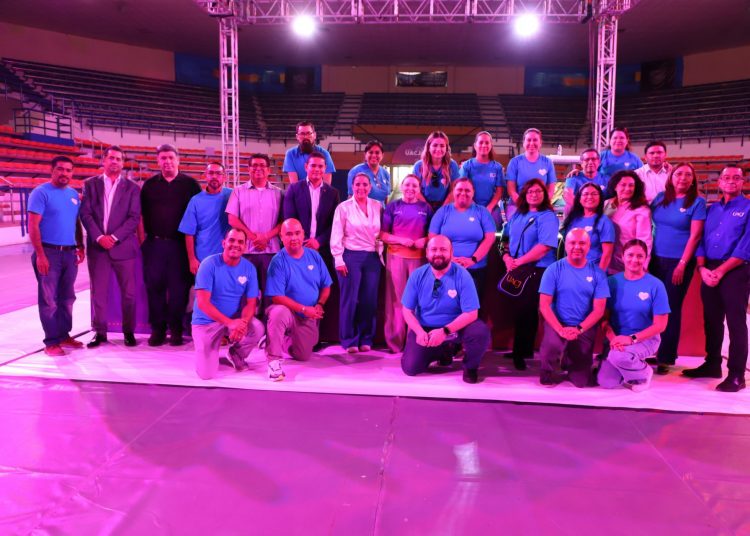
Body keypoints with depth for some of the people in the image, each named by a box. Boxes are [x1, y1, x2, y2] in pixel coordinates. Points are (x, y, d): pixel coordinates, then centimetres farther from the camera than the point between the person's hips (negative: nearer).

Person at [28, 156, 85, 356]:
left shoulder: (74, 194, 12)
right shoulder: (41, 192, -7)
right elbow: (33, 226, -12)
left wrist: (80, 246, 10)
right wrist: (40, 254, -17)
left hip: (70, 253, 6)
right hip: (49, 252, -6)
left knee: (67, 298, 12)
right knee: (49, 299, 0)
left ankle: (64, 335, 22)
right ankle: (51, 342, 7)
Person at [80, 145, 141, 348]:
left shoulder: (132, 187, 6)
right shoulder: (90, 184, 9)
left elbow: (134, 217, -2)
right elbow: (85, 213, 2)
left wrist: (114, 237, -12)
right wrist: (99, 237, -11)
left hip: (123, 246, -1)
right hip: (97, 246, 1)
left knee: (128, 292, 1)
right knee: (98, 292, 4)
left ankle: (129, 331, 14)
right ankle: (100, 332, 15)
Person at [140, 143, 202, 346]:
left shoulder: (190, 184, 4)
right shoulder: (149, 185, 11)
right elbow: (141, 214, 14)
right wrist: (142, 239, 6)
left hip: (180, 244, -2)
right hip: (154, 243, 2)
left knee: (179, 287, -1)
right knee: (154, 285, 2)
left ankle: (176, 329, 10)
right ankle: (157, 329, 12)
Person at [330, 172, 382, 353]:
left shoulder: (377, 206, 8)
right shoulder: (344, 207, 0)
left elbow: (381, 232, 11)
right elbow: (336, 236, -3)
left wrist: (381, 253, 3)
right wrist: (338, 259, -9)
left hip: (372, 257, 3)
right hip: (350, 256, -3)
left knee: (370, 300, 5)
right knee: (350, 299, 1)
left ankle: (366, 339, 17)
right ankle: (349, 340, 11)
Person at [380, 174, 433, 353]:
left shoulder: (426, 208, 10)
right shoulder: (392, 206, 7)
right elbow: (382, 234, 3)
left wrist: (425, 240, -9)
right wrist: (400, 240, -12)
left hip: (419, 258, 1)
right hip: (396, 256, -1)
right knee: (396, 299, 1)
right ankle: (395, 341, 8)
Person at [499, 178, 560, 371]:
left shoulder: (548, 217, -8)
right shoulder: (517, 215, 14)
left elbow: (544, 247, -20)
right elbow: (506, 238, 16)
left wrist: (518, 261, -18)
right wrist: (506, 257, -5)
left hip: (537, 271, -7)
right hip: (515, 270, 7)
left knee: (526, 312, -4)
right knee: (517, 310, 12)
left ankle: (521, 353, 9)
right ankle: (521, 350, 26)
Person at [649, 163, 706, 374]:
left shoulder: (697, 202, -4)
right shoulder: (660, 198, 8)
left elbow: (695, 236, -9)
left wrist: (682, 264, -15)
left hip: (679, 262, -4)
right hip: (657, 260, 4)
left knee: (672, 308, 0)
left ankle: (666, 357, 7)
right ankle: (653, 350, 18)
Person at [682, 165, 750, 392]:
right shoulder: (711, 209, 15)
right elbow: (701, 239, 10)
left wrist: (720, 271, -14)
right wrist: (702, 268, -6)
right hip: (709, 271, 5)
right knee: (711, 320, 12)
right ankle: (712, 364, 24)